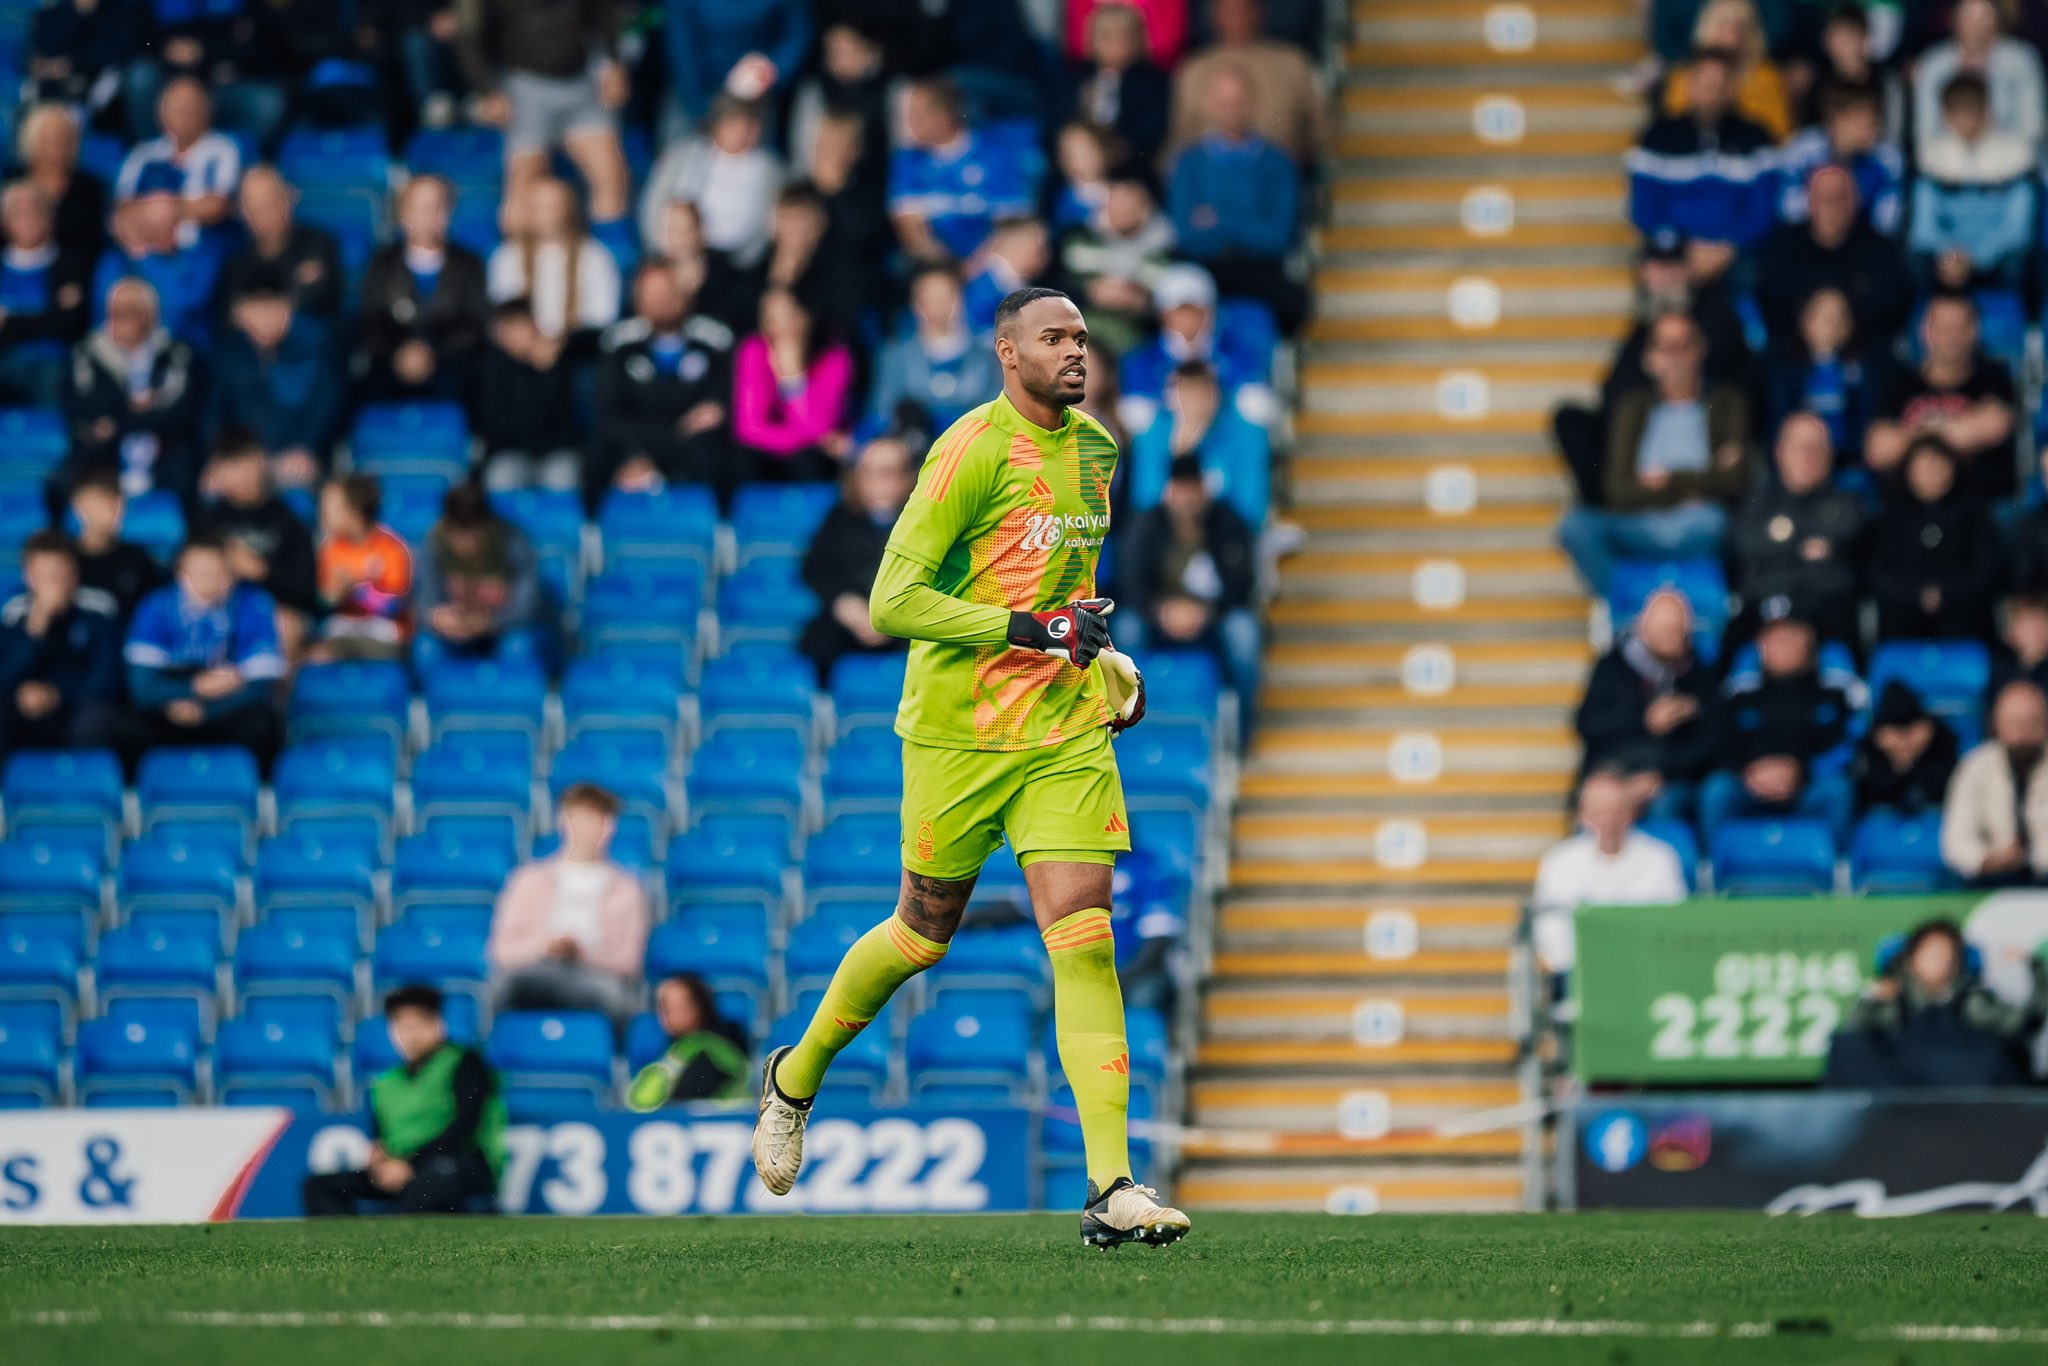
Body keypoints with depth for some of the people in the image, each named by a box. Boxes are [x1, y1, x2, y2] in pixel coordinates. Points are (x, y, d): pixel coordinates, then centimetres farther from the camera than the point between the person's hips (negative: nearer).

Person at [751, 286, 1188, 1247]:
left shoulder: (1095, 446, 11)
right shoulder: (974, 450, -13)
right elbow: (893, 600, -17)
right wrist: (1032, 629, -20)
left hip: (1067, 732, 5)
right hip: (960, 728, -5)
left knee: (1083, 934, -9)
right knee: (925, 933, 9)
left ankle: (1111, 1186, -14)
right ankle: (795, 1077, 37)